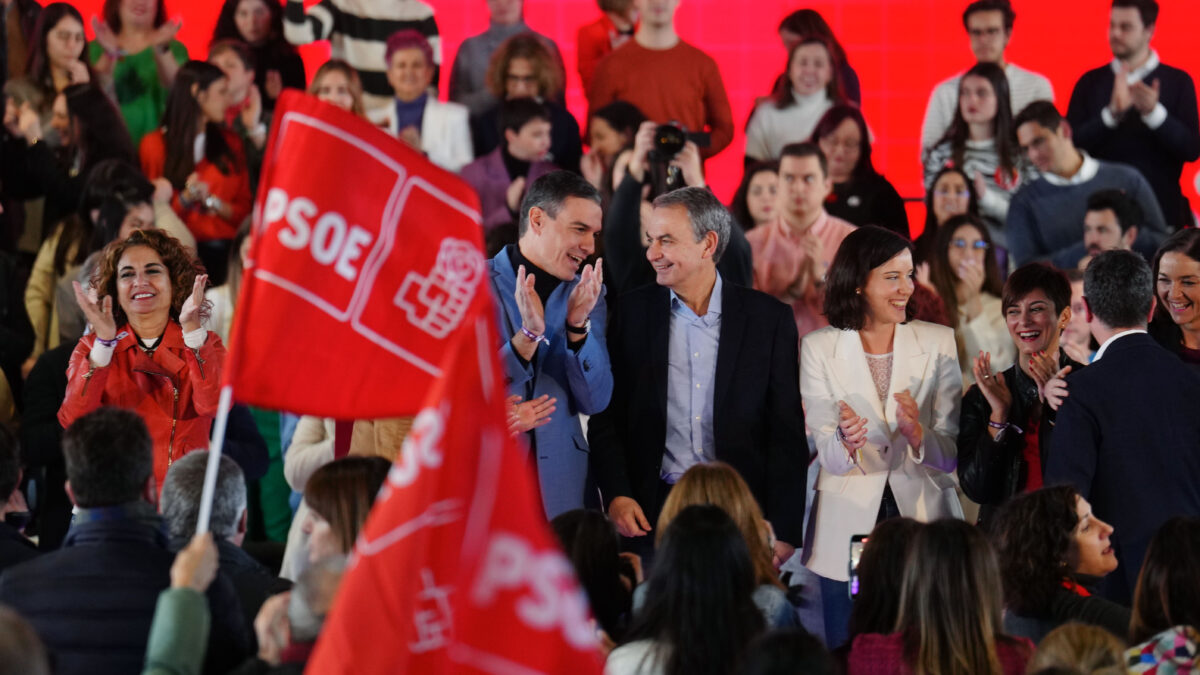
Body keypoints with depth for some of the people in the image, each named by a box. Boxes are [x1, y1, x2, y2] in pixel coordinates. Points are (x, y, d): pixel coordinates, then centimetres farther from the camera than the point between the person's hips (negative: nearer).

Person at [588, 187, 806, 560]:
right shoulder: (633, 312, 5)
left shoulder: (768, 318, 1)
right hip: (653, 513, 1)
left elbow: (786, 431, 0)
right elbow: (605, 417, 8)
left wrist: (782, 530, -6)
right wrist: (616, 496, -7)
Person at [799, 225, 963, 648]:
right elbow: (827, 454, -5)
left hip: (925, 516, 1)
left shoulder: (938, 342, 3)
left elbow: (952, 452, -2)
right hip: (849, 528, 0)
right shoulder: (819, 348, 1)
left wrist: (917, 434, -23)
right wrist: (847, 442, -28)